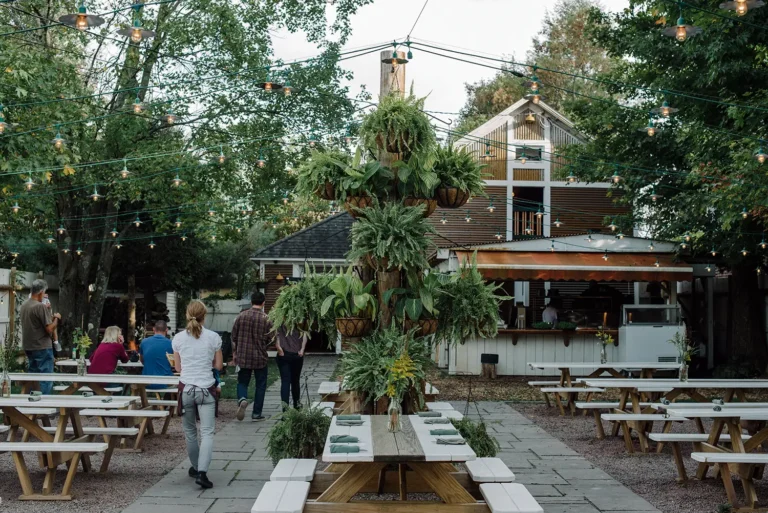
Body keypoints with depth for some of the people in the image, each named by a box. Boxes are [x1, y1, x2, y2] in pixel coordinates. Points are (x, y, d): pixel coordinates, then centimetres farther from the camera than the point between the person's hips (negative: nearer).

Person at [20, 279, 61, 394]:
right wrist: (56, 318, -2)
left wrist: (49, 316, 19)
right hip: (42, 347, -8)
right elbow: (50, 329, -19)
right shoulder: (41, 306, -18)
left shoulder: (23, 306, 7)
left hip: (28, 347, 8)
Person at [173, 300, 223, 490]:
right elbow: (219, 366, 2)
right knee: (207, 433, -2)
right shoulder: (213, 337, -5)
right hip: (206, 388, -2)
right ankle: (202, 472, -16)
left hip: (186, 388, 2)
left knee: (190, 431, 18)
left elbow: (178, 368, 8)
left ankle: (196, 467, 31)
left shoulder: (178, 338, 1)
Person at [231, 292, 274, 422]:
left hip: (243, 356, 2)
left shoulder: (241, 316, -3)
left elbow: (234, 336, 4)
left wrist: (234, 353, 16)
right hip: (260, 357, -2)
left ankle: (242, 399, -15)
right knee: (260, 385, 11)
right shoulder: (266, 319, -10)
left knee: (242, 382, 15)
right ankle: (256, 414, 12)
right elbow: (270, 339, -3)